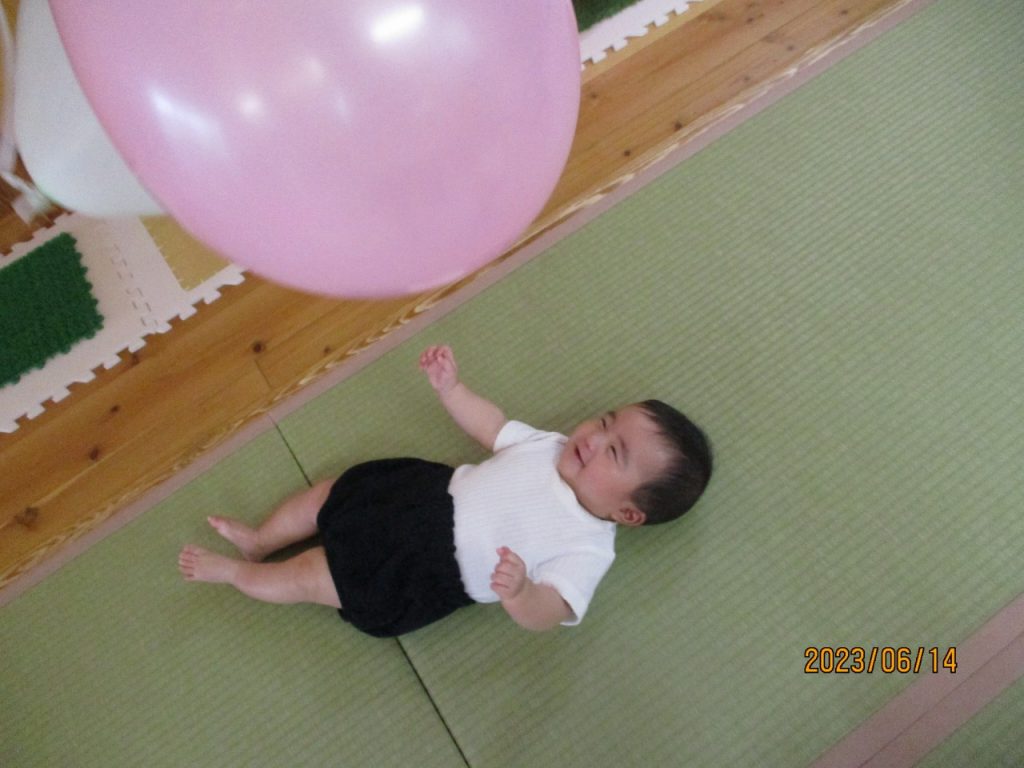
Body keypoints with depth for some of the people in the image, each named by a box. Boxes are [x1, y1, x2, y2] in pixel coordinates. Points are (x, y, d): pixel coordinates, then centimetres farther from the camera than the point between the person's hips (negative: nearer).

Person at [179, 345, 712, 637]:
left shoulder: (587, 550, -21)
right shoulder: (553, 447, -4)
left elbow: (547, 615, -31)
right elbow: (492, 429, 7)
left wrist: (519, 593, -54)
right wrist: (450, 387, -5)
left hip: (425, 574, -5)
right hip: (431, 491, 5)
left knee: (310, 576, 2)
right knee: (327, 494, 12)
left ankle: (233, 572, 32)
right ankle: (259, 542, 42)